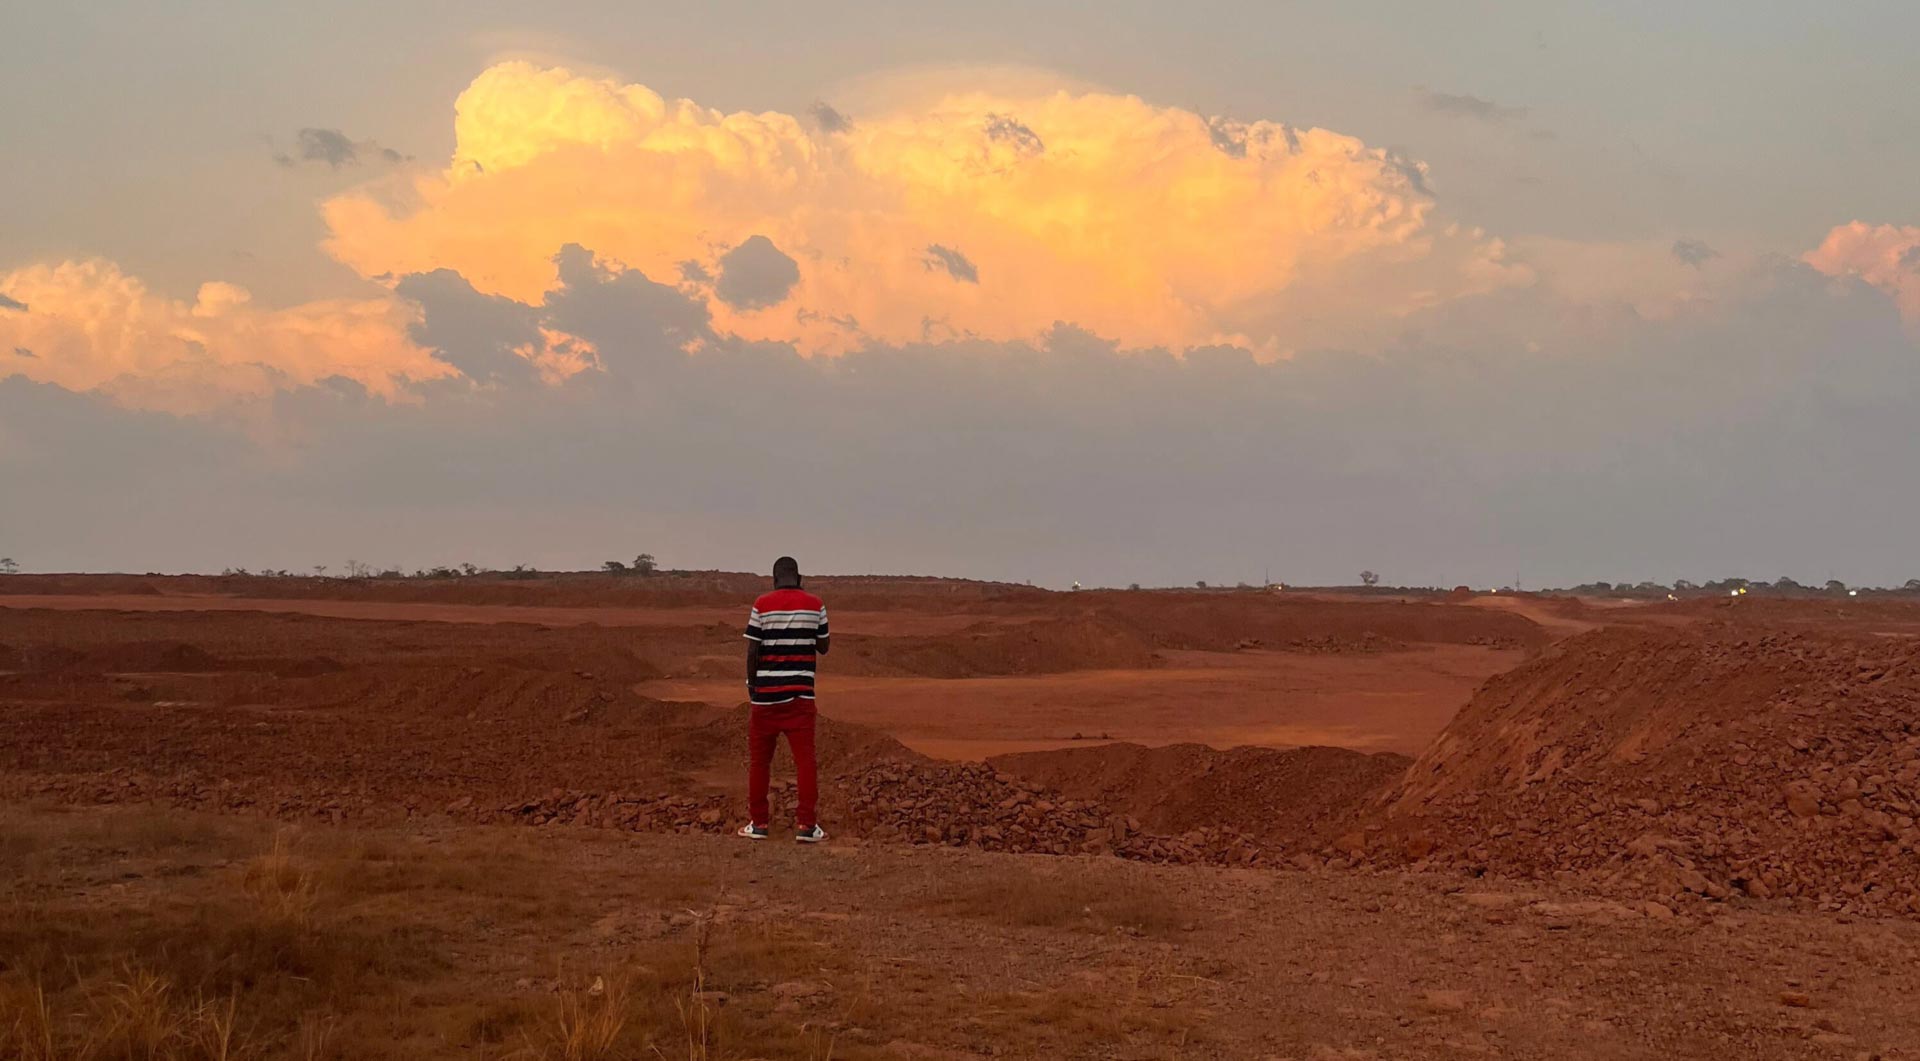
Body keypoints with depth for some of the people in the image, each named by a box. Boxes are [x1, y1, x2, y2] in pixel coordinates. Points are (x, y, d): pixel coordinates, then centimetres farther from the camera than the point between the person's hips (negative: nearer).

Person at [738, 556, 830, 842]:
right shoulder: (815, 605, 0)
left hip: (766, 693, 0)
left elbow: (752, 651, -5)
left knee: (759, 759, 10)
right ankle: (806, 824, -3)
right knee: (805, 758, 2)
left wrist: (751, 685, 7)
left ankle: (758, 822, 13)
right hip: (801, 692, 0)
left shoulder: (762, 604, -4)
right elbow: (824, 647, 10)